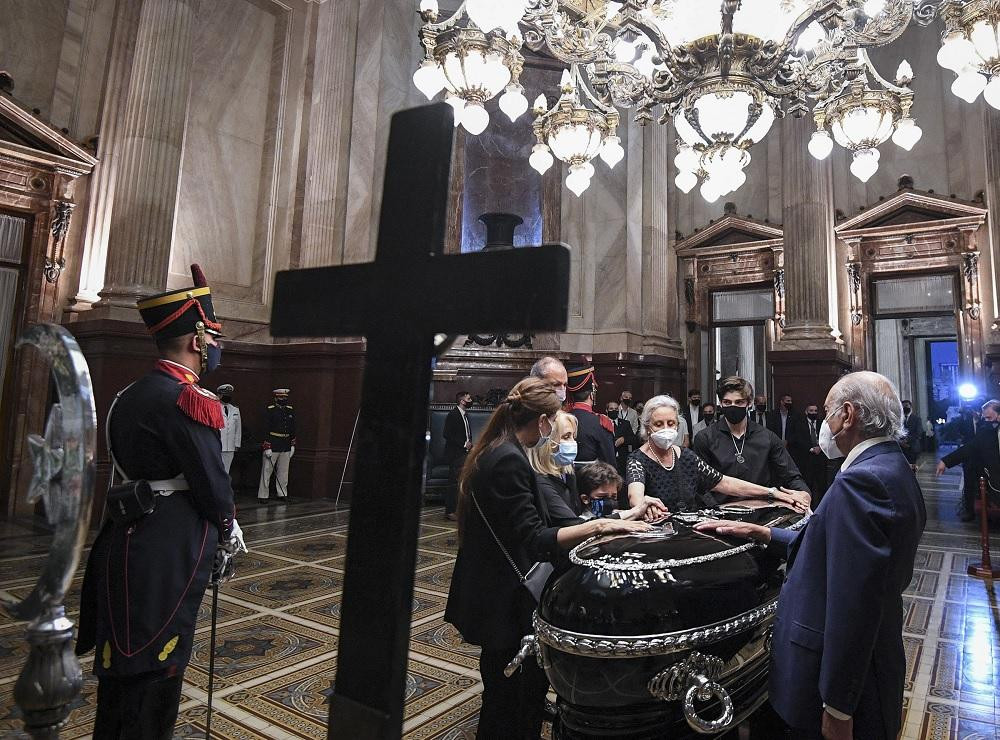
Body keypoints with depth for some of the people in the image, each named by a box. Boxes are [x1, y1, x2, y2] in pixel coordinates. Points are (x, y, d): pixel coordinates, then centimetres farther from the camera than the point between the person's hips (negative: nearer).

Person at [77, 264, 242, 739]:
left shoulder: (131, 396, 9)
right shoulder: (187, 401, -21)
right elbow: (211, 481, -18)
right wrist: (228, 527, 2)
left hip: (126, 548, 9)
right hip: (169, 559, -9)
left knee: (121, 665, 22)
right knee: (156, 669, 6)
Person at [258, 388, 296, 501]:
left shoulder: (290, 411, 10)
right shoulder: (270, 410, -7)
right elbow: (266, 430, -11)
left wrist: (292, 445, 13)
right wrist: (267, 447, -14)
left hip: (286, 448, 5)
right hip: (272, 447, -5)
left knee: (283, 472, 11)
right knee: (266, 472, 1)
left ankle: (282, 494, 21)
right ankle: (263, 495, 8)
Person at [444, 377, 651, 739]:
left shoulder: (492, 452, 7)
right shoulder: (509, 461, -25)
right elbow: (532, 540, -27)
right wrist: (597, 525, -30)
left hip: (491, 593, 10)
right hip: (505, 603, -10)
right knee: (508, 699, 7)